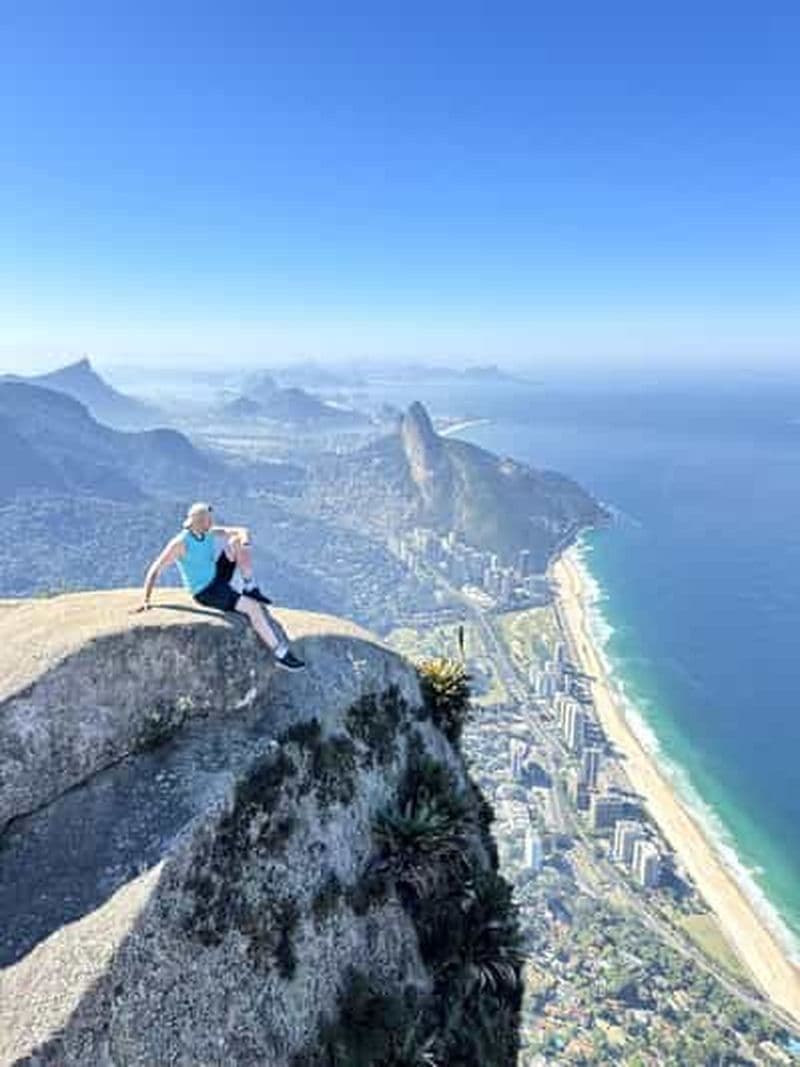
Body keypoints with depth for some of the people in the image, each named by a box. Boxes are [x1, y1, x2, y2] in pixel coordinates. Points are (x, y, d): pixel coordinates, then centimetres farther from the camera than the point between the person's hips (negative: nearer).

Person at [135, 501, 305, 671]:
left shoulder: (209, 532, -2)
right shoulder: (180, 543, -21)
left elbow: (242, 530, 0)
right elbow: (155, 569, -19)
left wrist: (244, 538, -24)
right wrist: (146, 600, -24)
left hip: (217, 578, 8)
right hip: (205, 593, -7)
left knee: (238, 541, -8)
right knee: (254, 607, -23)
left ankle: (249, 587, -4)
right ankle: (281, 653, -18)